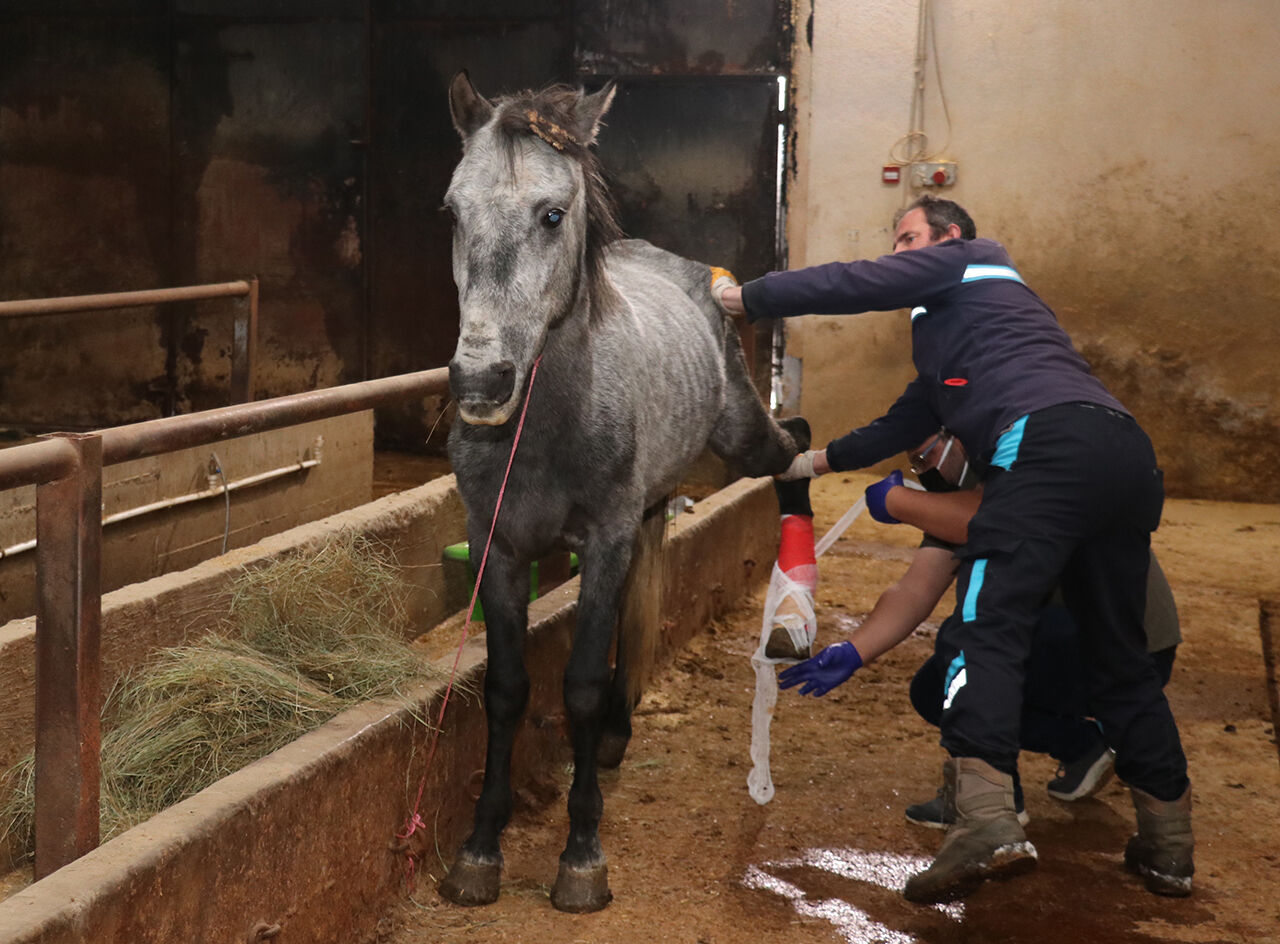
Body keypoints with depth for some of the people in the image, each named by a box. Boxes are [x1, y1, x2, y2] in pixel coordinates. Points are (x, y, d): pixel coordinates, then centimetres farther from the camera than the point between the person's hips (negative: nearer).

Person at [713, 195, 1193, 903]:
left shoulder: (966, 261, 17)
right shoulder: (955, 328, 40)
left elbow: (855, 285, 6)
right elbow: (906, 424, 41)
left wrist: (744, 298, 14)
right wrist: (817, 461, 43)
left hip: (1048, 440, -9)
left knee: (987, 626, -16)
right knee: (1118, 651, 13)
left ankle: (985, 819, -31)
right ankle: (1168, 845, 17)